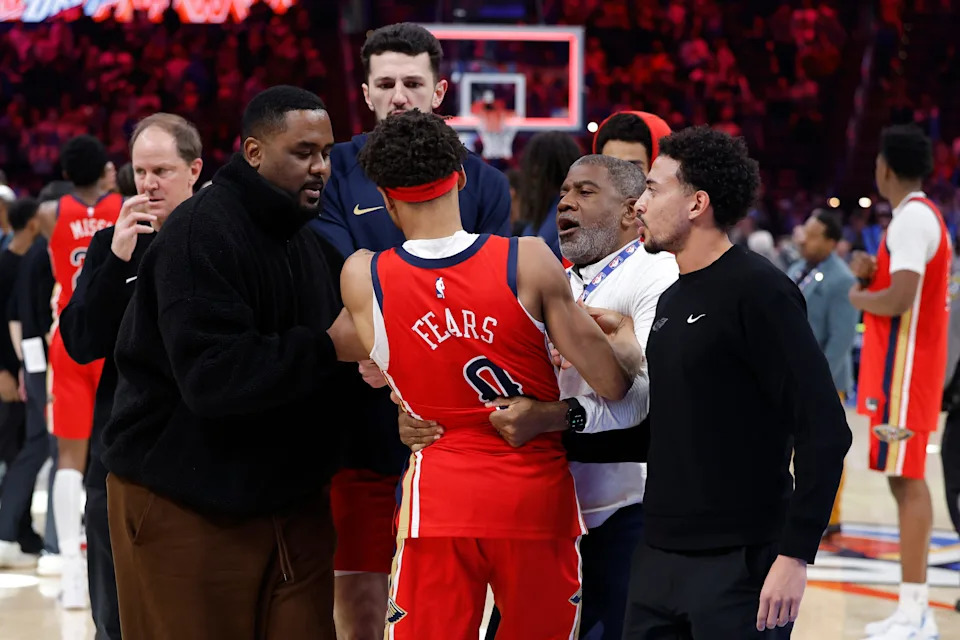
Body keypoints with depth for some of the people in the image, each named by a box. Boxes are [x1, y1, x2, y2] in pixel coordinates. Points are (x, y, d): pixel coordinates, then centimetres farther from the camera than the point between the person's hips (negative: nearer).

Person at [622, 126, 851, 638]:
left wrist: (794, 555, -21)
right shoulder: (672, 299, 15)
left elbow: (825, 432, -17)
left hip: (739, 565, -8)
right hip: (659, 558, 8)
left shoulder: (758, 291, -12)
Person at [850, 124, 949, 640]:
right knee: (907, 480, 11)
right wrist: (875, 273, 7)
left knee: (906, 480, -11)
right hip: (914, 360, 10)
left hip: (904, 365, -10)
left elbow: (900, 298, -26)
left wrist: (861, 297, -7)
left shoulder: (911, 219, -16)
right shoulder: (925, 215, 17)